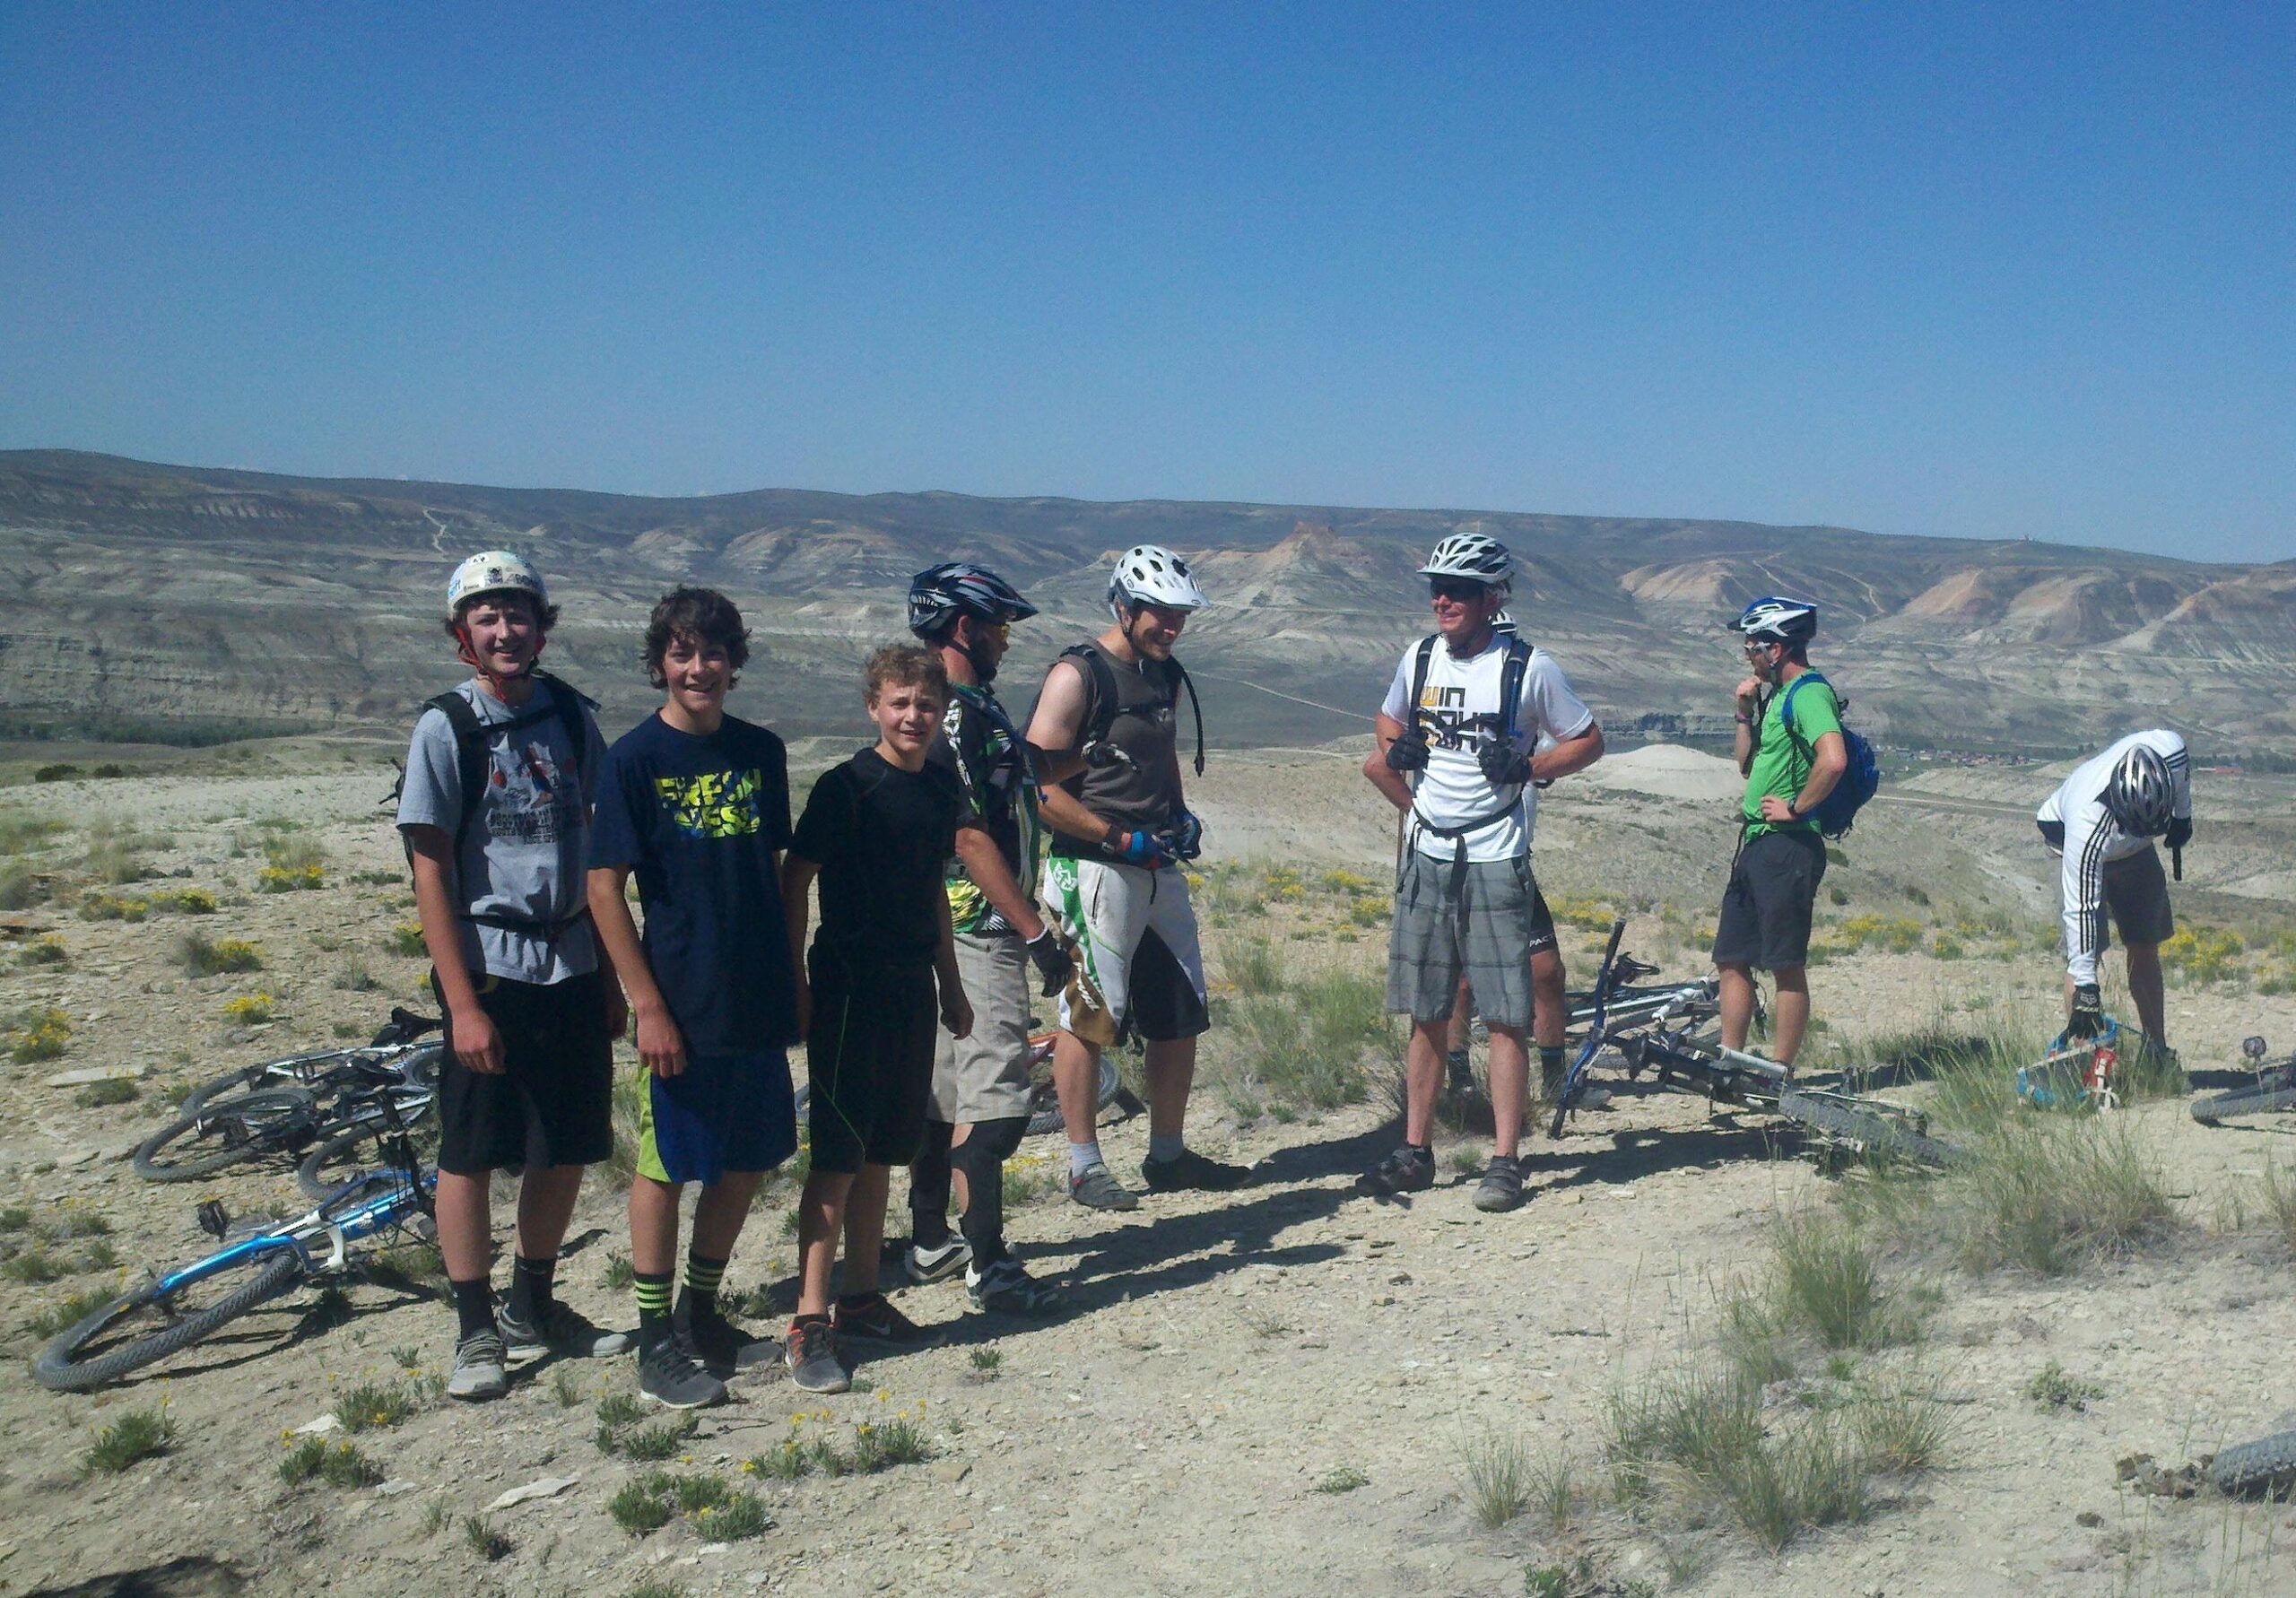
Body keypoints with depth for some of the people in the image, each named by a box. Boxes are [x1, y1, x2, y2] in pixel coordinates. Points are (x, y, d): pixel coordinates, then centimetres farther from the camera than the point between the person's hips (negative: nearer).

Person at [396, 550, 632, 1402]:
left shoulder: (569, 716, 6)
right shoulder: (445, 727, -7)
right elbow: (430, 870, -9)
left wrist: (610, 976, 11)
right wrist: (463, 1003, -14)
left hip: (571, 967, 5)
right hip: (490, 970, -4)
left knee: (568, 1149, 12)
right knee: (470, 1156, 4)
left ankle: (534, 1307, 30)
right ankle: (475, 1332, 16)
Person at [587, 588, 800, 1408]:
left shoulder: (760, 751, 7)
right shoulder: (635, 757, -8)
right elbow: (604, 888, -9)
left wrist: (791, 978, 11)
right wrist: (647, 1004, -13)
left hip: (759, 1001, 5)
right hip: (681, 1005, -5)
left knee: (747, 1163, 13)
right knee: (666, 1168, 4)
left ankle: (702, 1314, 30)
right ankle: (656, 1342, 16)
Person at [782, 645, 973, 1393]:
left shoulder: (942, 790, 10)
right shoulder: (846, 787, -10)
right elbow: (795, 881, -9)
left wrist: (950, 983, 22)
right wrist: (796, 980, -12)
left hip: (911, 986, 7)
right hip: (849, 987, -6)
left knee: (881, 1152, 13)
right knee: (837, 1156, -6)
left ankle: (861, 1300, 23)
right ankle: (809, 1324, -3)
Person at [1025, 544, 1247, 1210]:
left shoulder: (1167, 675, 11)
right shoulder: (1077, 676, -12)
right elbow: (1040, 788, -16)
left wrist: (1181, 815, 9)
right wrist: (1122, 839, -17)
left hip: (1159, 869, 8)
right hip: (1094, 871, -8)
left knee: (1181, 1015, 11)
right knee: (1088, 1017, 0)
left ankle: (1169, 1155, 24)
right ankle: (1084, 1166, 10)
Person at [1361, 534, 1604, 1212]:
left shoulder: (1530, 668, -6)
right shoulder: (1419, 659, 7)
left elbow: (1588, 741, 2)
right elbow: (1387, 723, 25)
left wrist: (1527, 766, -14)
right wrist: (1393, 751, 2)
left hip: (1496, 860, -4)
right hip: (1427, 856, 5)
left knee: (1505, 1018, -3)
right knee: (1425, 1013, 9)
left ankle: (1505, 1161, 3)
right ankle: (1416, 1150, 17)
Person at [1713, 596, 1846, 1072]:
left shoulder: (1809, 693, -14)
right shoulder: (1779, 694, 18)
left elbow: (1833, 760, -29)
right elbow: (1748, 765, 24)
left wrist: (1795, 806, -18)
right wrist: (1745, 711, 12)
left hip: (1789, 846, -10)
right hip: (1757, 843, 10)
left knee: (1786, 966, -2)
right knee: (1732, 958, 11)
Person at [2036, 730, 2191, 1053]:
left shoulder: (2170, 752, -35)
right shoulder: (2087, 827, -44)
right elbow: (2081, 909, -39)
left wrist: (2183, 816, 5)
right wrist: (2085, 989, -39)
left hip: (2136, 851, 5)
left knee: (2145, 950, 6)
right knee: (2082, 953, -16)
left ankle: (2157, 1051, 14)